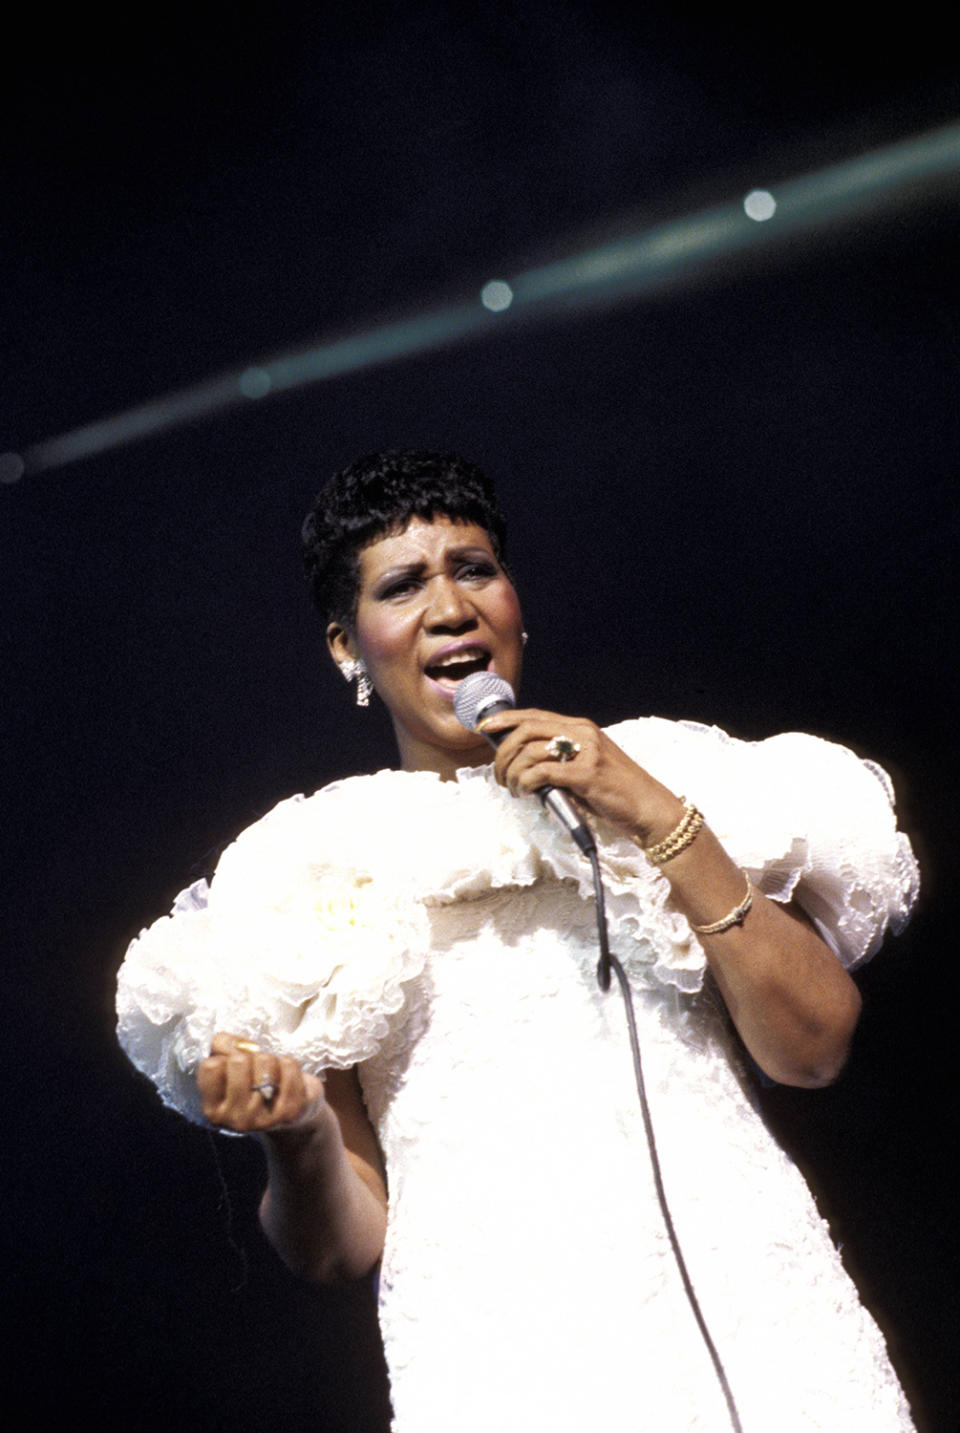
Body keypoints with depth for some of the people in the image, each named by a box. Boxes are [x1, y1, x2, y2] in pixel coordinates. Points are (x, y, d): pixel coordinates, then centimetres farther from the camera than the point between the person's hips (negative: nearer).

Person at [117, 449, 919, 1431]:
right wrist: (297, 1140, -14)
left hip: (750, 1321, 1)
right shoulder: (319, 862, 7)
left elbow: (815, 1046, -1)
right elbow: (341, 1247, 6)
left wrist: (662, 822, -7)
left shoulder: (661, 775, 9)